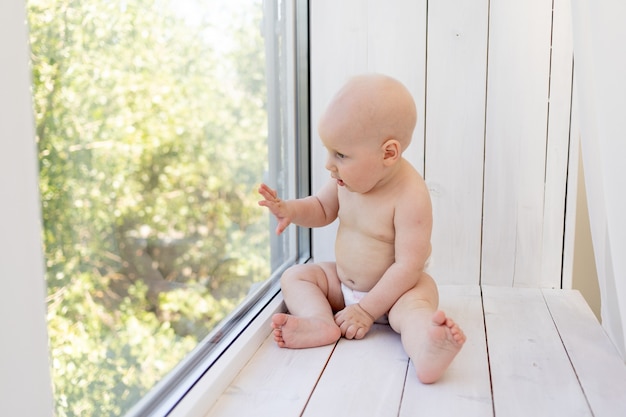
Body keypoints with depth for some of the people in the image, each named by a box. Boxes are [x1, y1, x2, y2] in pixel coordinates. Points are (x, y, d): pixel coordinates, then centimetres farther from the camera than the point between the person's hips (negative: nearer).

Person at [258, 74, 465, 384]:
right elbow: (322, 209, 12)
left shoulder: (410, 196, -28)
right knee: (294, 276, -5)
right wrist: (291, 210, -10)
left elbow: (408, 266, -28)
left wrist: (367, 309, -26)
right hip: (342, 282, 7)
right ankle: (320, 322, -32)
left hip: (396, 288, -7)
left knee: (413, 306, -36)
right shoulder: (347, 178, -7)